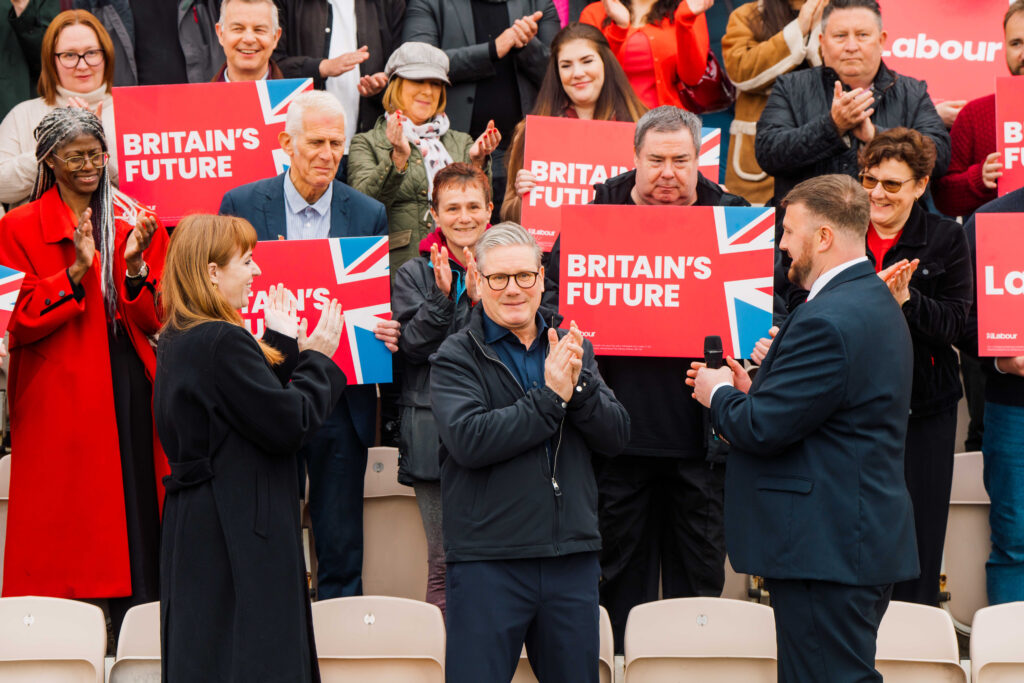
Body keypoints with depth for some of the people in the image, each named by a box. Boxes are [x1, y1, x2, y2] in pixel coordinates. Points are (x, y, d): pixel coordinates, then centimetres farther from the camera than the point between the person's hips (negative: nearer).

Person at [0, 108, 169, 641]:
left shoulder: (136, 222, 12)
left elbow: (156, 321, 5)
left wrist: (134, 266, -13)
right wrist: (76, 272, -15)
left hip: (130, 391, 2)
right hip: (58, 400, -2)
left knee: (137, 518, -2)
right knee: (65, 520, -4)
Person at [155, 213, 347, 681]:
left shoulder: (177, 341, 13)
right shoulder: (223, 342, -19)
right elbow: (288, 423, -18)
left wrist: (282, 344, 18)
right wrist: (317, 358, -5)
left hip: (194, 529, 11)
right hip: (238, 533, -10)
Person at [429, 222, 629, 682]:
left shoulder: (572, 349, 13)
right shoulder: (455, 358, -2)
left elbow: (615, 436, 5)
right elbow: (468, 440, -19)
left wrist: (578, 386, -13)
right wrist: (551, 396, -16)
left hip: (572, 558, 4)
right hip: (487, 559, -4)